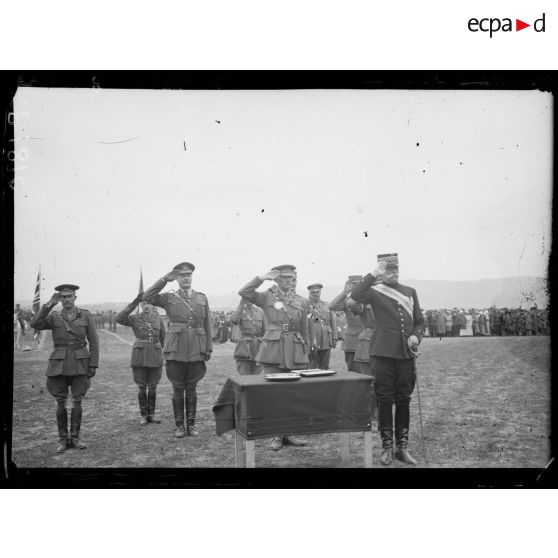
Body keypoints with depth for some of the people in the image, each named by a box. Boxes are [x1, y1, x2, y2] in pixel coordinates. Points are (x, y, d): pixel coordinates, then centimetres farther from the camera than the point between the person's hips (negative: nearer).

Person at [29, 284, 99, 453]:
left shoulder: (86, 315, 0)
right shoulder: (53, 317, 3)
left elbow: (94, 342, 1)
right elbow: (34, 324, -17)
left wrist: (94, 365, -5)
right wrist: (50, 304, -21)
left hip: (79, 364, 0)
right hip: (58, 364, 0)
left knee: (77, 401, 2)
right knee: (61, 403, 3)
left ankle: (75, 438, 14)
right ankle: (62, 439, 14)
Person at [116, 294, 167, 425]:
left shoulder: (159, 320, 6)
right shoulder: (134, 319, 0)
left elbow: (164, 339, 11)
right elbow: (118, 319, -19)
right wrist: (134, 303, -24)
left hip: (155, 356, 2)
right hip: (139, 356, -2)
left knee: (153, 387, 7)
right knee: (142, 387, 4)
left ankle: (151, 414, 19)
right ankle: (143, 415, 16)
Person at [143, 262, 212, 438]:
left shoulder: (202, 298, 10)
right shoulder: (169, 298, 5)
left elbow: (207, 325, 9)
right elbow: (147, 297, -12)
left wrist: (209, 348, 3)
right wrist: (164, 279, -14)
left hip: (196, 351, 1)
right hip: (175, 351, -1)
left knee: (191, 389, 8)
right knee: (178, 389, 5)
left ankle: (191, 424, 18)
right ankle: (179, 425, 15)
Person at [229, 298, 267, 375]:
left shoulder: (260, 311, 7)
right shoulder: (239, 311, 3)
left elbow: (265, 331, 8)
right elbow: (233, 320, -21)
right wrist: (242, 303, -17)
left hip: (258, 350, 1)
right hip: (244, 350, -1)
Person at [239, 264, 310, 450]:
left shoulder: (300, 303, 13)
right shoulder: (267, 297, 5)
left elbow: (304, 331, 16)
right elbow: (244, 292, -12)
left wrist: (306, 355, 15)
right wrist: (262, 277, -15)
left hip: (296, 354, 3)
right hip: (273, 352, -3)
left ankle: (289, 433, 16)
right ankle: (277, 436, 11)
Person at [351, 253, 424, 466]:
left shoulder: (410, 292, 13)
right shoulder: (375, 292, 0)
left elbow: (420, 321, 16)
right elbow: (355, 295, -22)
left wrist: (416, 336, -3)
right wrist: (373, 275, -20)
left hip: (406, 353, 4)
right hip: (383, 353, -4)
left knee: (404, 401, 9)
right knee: (385, 400, 2)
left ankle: (403, 447, 18)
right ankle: (387, 447, 12)